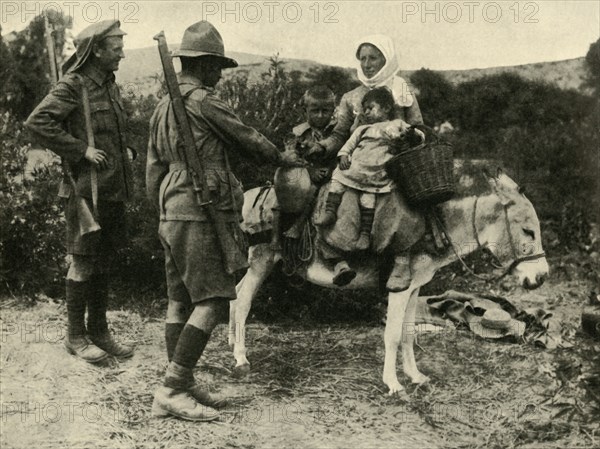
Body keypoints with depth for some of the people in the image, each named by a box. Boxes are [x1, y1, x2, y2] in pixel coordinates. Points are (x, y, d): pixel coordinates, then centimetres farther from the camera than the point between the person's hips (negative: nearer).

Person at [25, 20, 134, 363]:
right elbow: (37, 122, -20)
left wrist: (125, 149, 11)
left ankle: (99, 331, 24)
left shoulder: (110, 85, 14)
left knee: (104, 261, 13)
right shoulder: (73, 86, -11)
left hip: (113, 189, 8)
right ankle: (76, 336, 14)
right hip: (87, 189, -8)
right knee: (83, 263, 1)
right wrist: (81, 150, -20)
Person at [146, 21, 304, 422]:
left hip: (172, 214, 10)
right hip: (201, 214, -10)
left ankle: (182, 387, 17)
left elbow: (154, 167, 20)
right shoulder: (202, 101, -10)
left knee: (180, 300, 11)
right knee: (213, 300, -7)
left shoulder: (163, 106, 17)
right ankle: (172, 389, -7)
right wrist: (283, 158, 15)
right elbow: (246, 137, -2)